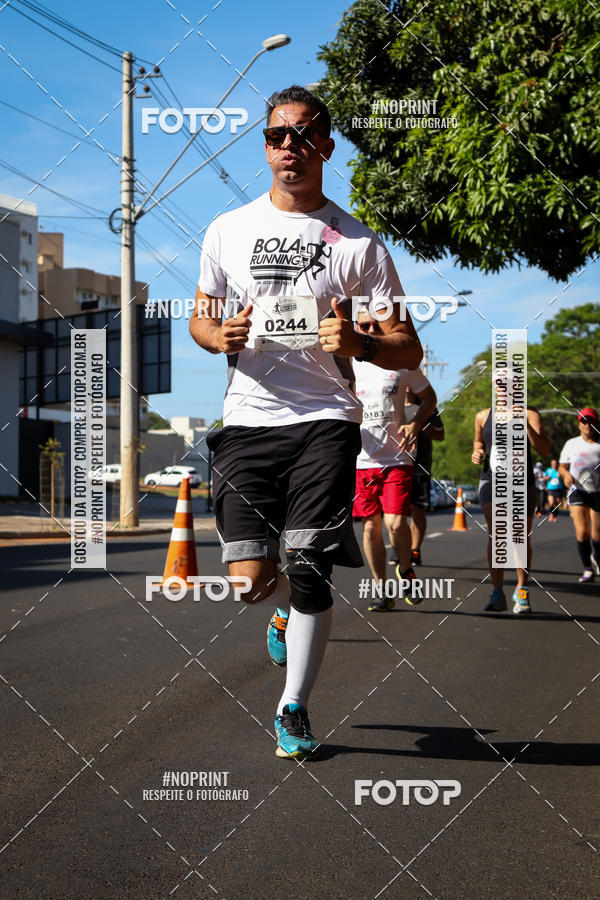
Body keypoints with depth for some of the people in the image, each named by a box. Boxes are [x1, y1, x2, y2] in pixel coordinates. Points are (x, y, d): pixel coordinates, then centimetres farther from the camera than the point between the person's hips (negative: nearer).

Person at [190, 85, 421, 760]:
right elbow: (199, 317, 20)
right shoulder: (228, 230, 10)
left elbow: (409, 351, 4)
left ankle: (294, 709, 14)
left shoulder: (358, 242, 4)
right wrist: (220, 335, -4)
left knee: (310, 574, -6)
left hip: (326, 420, -1)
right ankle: (285, 606, 34)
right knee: (251, 577, -4)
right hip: (247, 420, 2)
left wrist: (358, 343, -18)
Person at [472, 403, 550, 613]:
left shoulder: (530, 415, -1)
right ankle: (497, 592, -9)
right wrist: (477, 452, 5)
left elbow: (544, 450, -10)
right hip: (491, 479, 1)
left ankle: (521, 591, 24)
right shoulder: (483, 416, 8)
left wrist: (525, 424, -20)